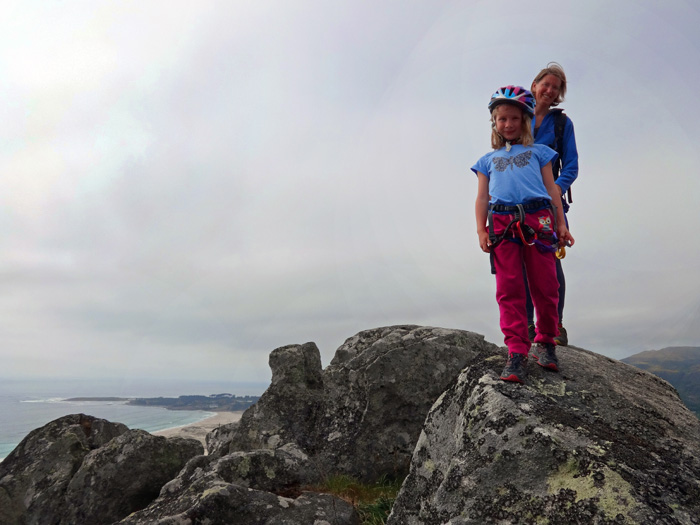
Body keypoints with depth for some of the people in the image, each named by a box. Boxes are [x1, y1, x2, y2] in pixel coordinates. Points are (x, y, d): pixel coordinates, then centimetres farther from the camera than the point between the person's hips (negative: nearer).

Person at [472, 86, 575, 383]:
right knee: (509, 289, -5)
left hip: (538, 218, 0)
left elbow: (551, 187, 17)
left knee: (544, 286, 0)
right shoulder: (488, 160, 25)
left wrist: (561, 224, 9)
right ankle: (516, 353, -2)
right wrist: (481, 230, 4)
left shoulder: (537, 151, 22)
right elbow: (482, 197, 18)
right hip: (501, 222, 1)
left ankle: (545, 341, 18)